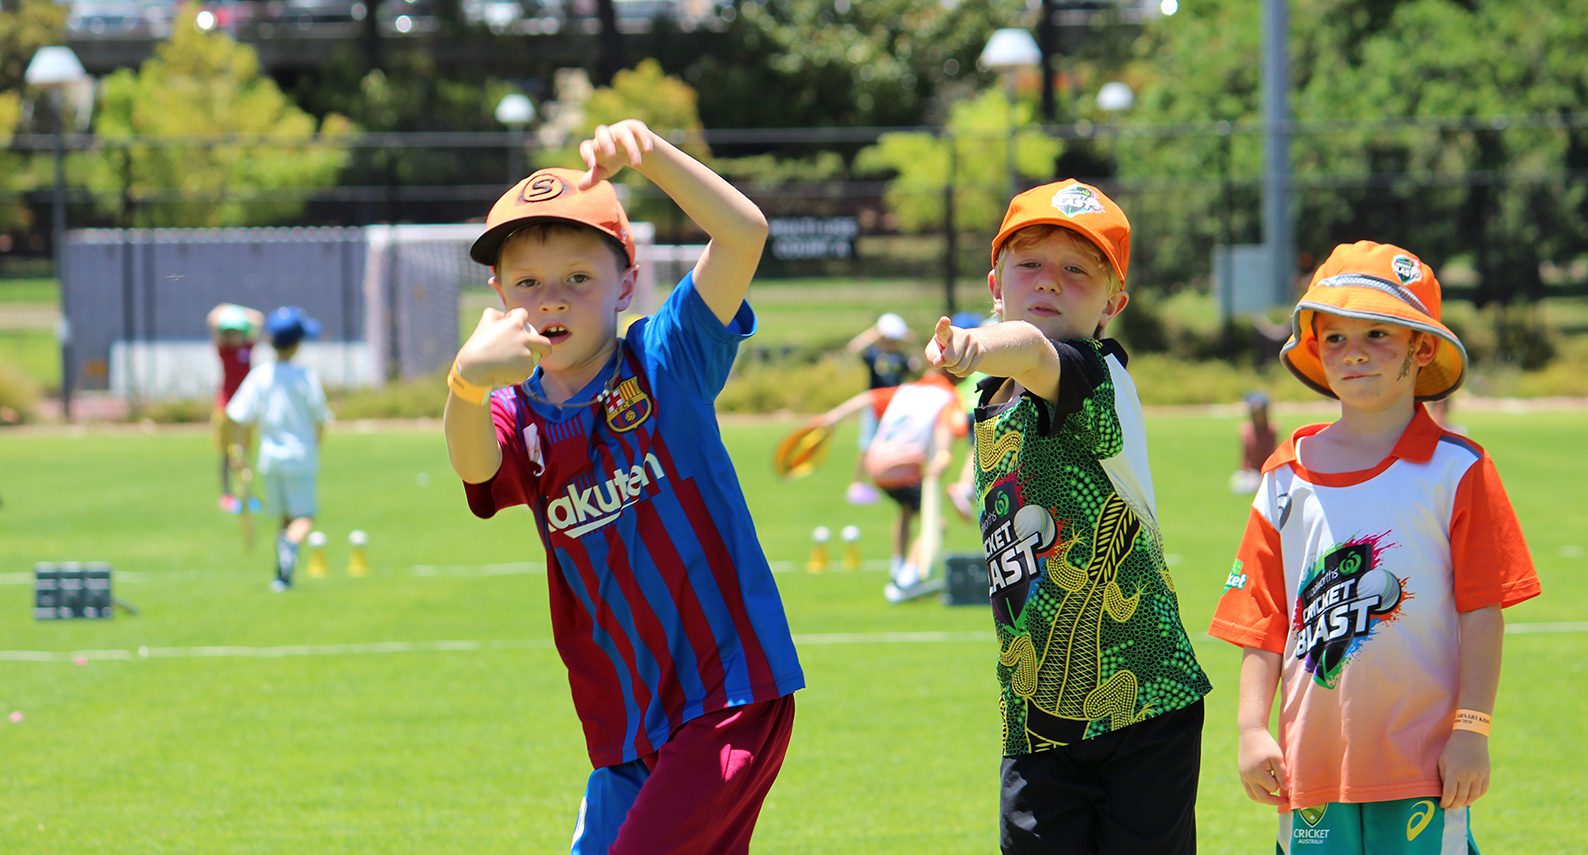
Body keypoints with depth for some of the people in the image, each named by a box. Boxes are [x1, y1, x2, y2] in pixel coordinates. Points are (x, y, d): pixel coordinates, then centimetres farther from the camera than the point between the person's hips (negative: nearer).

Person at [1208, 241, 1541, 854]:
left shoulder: (1454, 470, 0)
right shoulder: (1287, 478, 10)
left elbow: (1482, 614, -3)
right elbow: (1263, 625, 11)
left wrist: (1472, 730, -9)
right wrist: (1252, 729, 2)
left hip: (1423, 759, -3)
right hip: (1315, 759, 3)